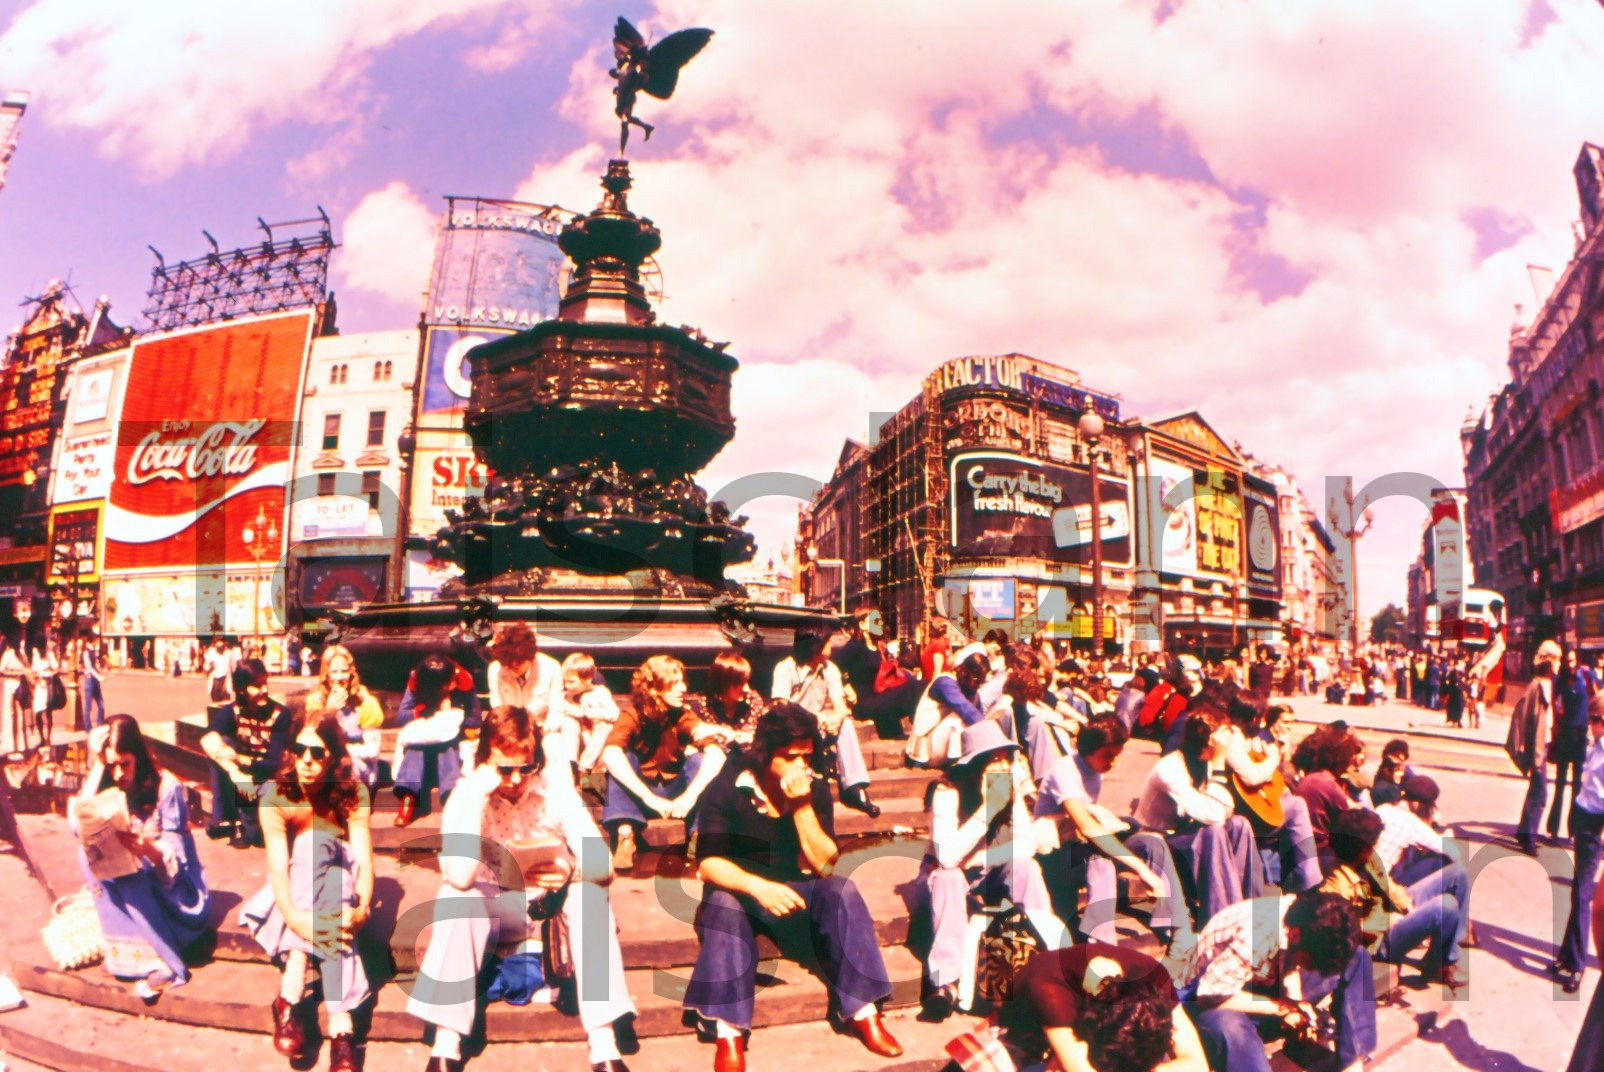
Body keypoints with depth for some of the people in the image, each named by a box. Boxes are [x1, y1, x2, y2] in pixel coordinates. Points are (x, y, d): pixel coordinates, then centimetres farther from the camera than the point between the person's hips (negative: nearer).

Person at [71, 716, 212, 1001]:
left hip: (173, 895, -5)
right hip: (127, 893, 5)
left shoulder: (166, 787, -14)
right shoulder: (106, 788, -1)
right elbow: (77, 826, -21)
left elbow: (173, 862, -15)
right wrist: (97, 765, -19)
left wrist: (148, 849, -38)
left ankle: (157, 957, -23)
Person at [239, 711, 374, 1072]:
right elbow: (278, 866, -25)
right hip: (292, 894, 0)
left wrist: (361, 909, -39)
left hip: (340, 890, 0)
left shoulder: (353, 793, -12)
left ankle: (292, 991, -40)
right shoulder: (276, 797, -14)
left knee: (315, 843, -31)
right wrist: (295, 918, -42)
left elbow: (364, 860, -20)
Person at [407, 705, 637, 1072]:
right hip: (493, 907, 0)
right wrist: (476, 797, -36)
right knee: (455, 899, -31)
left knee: (590, 895, -30)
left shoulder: (555, 788, -16)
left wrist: (573, 869, -43)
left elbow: (603, 865, -20)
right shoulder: (466, 796, -17)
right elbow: (460, 878, -34)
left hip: (550, 902, 0)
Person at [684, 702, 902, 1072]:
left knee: (842, 891, -25)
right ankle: (728, 1032, -32)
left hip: (794, 889, 3)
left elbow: (825, 867, -13)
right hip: (739, 888, -2)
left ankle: (863, 1013, -19)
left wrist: (803, 807, -27)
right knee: (723, 902, -36)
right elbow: (708, 863, -20)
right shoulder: (728, 787, -16)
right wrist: (758, 887, -38)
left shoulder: (816, 789, -8)